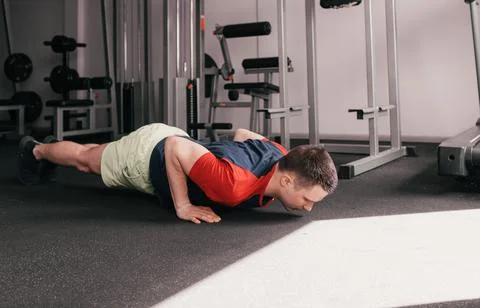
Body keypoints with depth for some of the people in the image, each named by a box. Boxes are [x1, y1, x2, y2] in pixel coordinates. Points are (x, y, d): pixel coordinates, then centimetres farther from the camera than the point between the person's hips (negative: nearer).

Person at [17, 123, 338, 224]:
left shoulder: (279, 154, -22)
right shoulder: (236, 186, -46)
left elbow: (242, 133, 0)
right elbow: (175, 148, -39)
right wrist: (183, 206, -33)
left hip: (171, 140, 7)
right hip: (147, 153, -6)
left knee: (96, 155, 35)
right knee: (84, 159, 26)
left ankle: (48, 146, 62)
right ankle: (36, 149, 55)